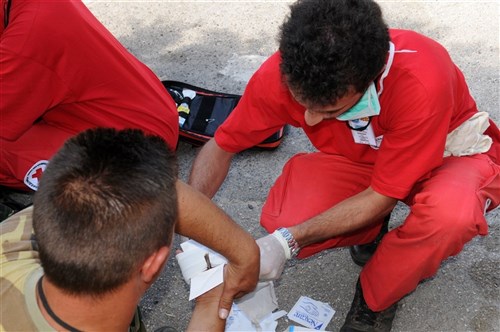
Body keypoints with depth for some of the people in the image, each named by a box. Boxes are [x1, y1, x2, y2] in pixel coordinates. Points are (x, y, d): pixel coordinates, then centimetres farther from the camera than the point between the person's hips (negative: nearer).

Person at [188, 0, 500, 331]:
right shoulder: (283, 73, -27)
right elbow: (221, 147, -13)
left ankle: (375, 299, -6)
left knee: (451, 213, -38)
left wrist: (288, 241, -33)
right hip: (359, 162, 3)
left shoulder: (422, 83, -38)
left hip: (449, 154, -2)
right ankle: (373, 232, 8)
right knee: (281, 219, -26)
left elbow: (381, 198, -28)